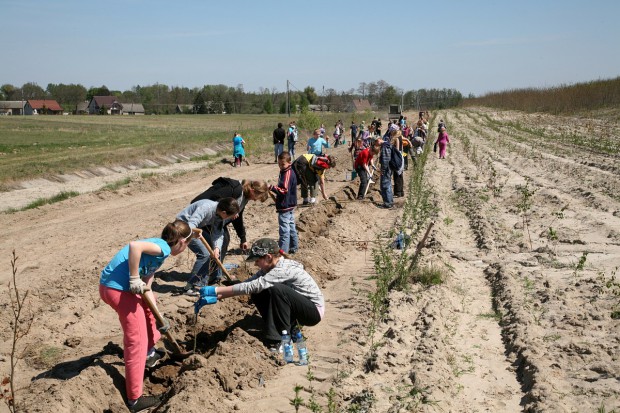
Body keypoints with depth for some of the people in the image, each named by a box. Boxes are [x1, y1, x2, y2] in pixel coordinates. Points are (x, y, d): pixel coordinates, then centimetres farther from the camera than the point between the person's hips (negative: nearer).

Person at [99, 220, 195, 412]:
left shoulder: (158, 247, 19)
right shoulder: (163, 247, -8)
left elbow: (147, 289, 18)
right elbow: (134, 245, -29)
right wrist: (134, 279, -22)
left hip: (111, 285, 10)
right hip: (118, 289, -10)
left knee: (150, 300, 33)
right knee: (137, 342, -2)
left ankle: (150, 353, 46)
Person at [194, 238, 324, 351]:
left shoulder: (284, 269, -27)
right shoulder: (269, 268, 0)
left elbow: (252, 286, -33)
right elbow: (246, 284, -4)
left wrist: (216, 290, -32)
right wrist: (215, 298, -12)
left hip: (314, 310, -8)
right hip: (300, 307, 8)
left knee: (276, 290, -31)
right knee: (257, 295, -7)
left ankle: (281, 340, -20)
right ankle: (288, 328, 5)